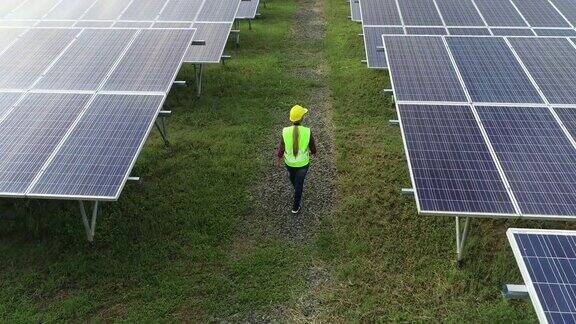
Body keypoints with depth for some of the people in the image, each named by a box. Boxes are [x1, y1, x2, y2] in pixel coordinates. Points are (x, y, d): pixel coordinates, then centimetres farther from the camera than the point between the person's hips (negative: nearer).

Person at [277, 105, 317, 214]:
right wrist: (313, 152, 15)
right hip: (303, 163, -2)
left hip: (289, 162, 2)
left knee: (292, 175, 35)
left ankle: (297, 188, 68)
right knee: (299, 182, 22)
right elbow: (312, 145, -9)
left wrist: (279, 157, 11)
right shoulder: (307, 132, -28)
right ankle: (296, 207, 38)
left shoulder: (285, 132, -27)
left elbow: (281, 147, -11)